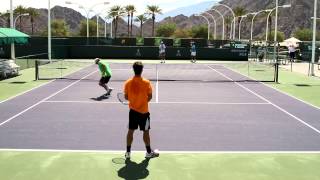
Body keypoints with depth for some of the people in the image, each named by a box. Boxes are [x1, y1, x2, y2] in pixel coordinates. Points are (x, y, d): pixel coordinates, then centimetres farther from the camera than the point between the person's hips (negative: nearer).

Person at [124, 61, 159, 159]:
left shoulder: (128, 82, -7)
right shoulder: (146, 82, -14)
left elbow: (126, 97, -1)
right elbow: (150, 97, -9)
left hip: (133, 110, 3)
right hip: (143, 111, -3)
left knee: (130, 131, 11)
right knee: (146, 132, 9)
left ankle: (128, 152, 17)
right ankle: (149, 152, 22)